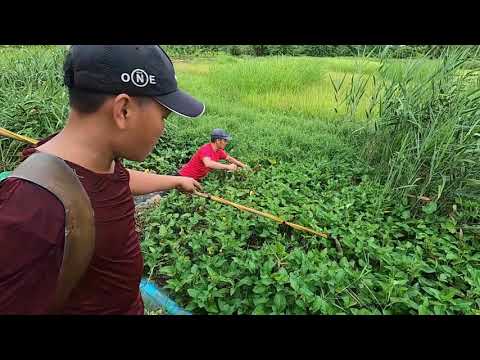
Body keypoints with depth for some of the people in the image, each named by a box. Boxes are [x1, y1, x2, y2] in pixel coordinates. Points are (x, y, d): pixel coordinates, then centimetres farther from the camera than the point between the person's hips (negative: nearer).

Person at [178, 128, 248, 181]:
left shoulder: (219, 151, -2)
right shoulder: (205, 149, -27)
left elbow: (229, 158, 14)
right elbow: (208, 163, -46)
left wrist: (243, 166, 9)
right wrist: (227, 166, -44)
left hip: (197, 179, 8)